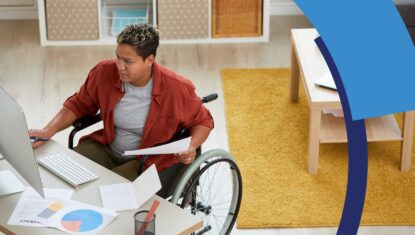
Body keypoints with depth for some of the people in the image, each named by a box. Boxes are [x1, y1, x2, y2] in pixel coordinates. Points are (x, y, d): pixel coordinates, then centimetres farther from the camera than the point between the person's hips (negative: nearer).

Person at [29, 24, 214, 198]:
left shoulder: (177, 88, -18)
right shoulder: (104, 72, -9)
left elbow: (203, 121, -1)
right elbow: (78, 105, 7)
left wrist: (191, 148, -22)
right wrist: (48, 131, -7)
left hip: (150, 161, -4)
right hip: (107, 149, 5)